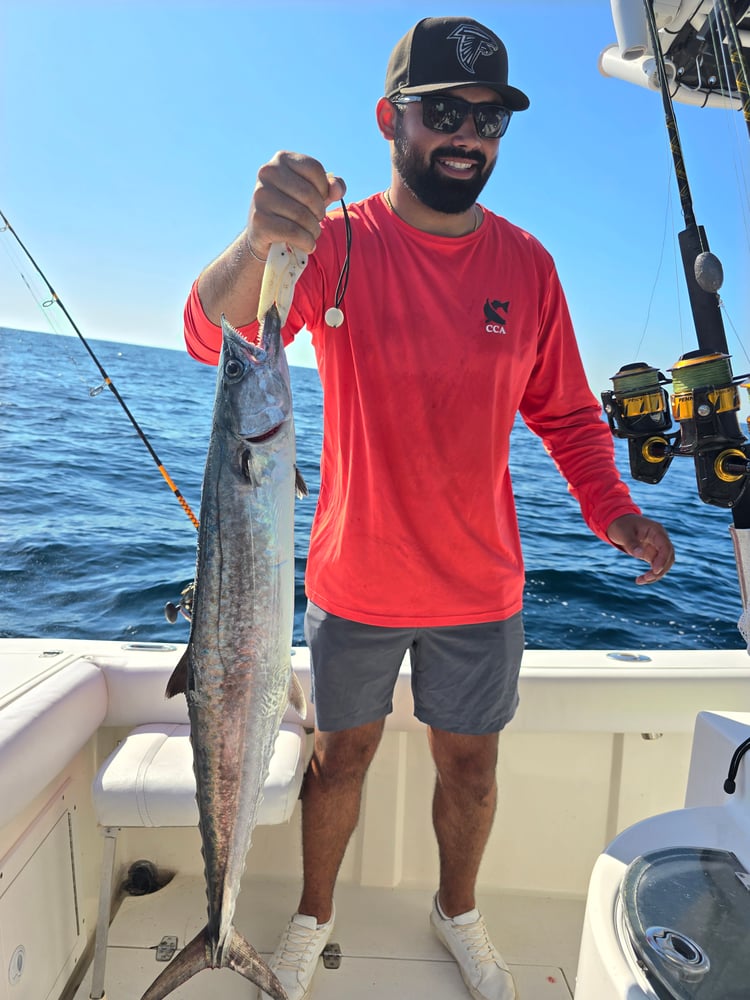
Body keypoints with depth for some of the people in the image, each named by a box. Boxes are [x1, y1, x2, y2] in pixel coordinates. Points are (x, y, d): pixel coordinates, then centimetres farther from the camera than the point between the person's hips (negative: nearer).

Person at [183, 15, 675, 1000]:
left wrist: (613, 512, -9)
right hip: (354, 586, -2)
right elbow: (212, 336, -23)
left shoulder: (525, 263, 0)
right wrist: (259, 238, -44)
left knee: (470, 769, 19)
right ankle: (314, 915, 48)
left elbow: (566, 412, 6)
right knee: (340, 756, 18)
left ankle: (458, 911, 50)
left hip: (479, 594, 3)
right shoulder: (337, 242, -8)